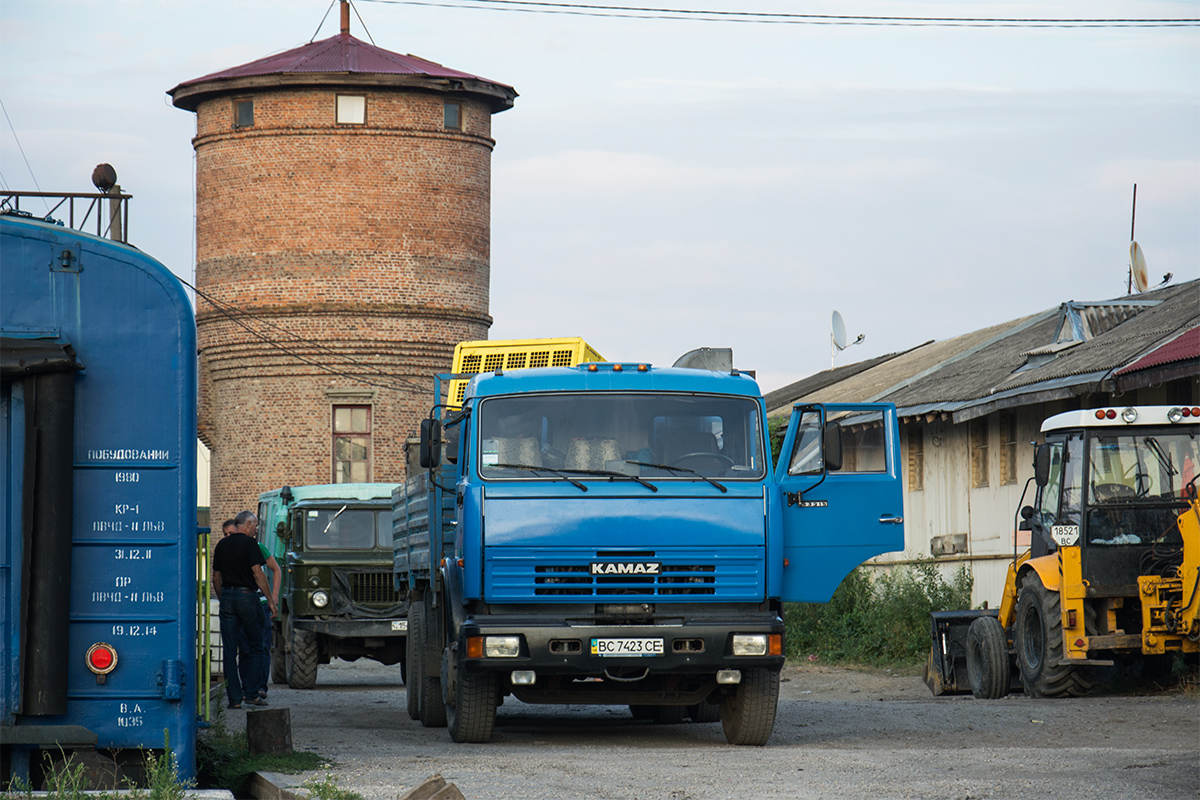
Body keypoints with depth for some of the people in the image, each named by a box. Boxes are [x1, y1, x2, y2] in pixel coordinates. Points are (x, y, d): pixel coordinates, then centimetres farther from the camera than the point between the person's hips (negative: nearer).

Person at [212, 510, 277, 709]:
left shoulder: (221, 545, 11)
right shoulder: (249, 544, -7)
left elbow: (216, 577, 15)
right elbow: (257, 573, -13)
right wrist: (270, 600, -8)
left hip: (227, 596, 5)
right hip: (247, 596, -5)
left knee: (230, 651, 4)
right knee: (254, 647, 7)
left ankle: (235, 698, 1)